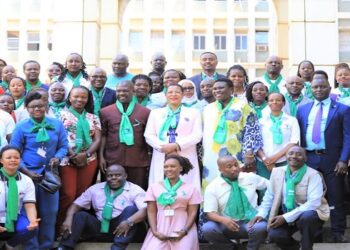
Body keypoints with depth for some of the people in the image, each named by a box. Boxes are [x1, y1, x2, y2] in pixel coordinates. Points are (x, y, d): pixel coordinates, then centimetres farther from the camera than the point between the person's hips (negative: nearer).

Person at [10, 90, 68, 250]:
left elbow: (63, 146, 4)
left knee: (49, 212, 10)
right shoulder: (21, 127, -6)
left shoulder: (57, 124, 0)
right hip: (28, 175, -2)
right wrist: (28, 172, -14)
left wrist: (57, 157, -17)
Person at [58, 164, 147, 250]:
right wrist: (68, 219, -18)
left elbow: (144, 210, -19)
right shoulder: (95, 189, 7)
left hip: (122, 228, -3)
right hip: (100, 227, 3)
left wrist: (129, 222, -36)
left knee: (131, 209, -27)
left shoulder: (135, 190, -4)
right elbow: (76, 205, 3)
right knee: (81, 215, -19)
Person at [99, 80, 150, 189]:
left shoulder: (145, 112, 3)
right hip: (113, 161, 0)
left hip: (138, 162, 0)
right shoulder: (106, 112, 4)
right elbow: (103, 135, 6)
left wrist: (151, 159, 8)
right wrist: (101, 157, 1)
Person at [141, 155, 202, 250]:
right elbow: (151, 211, 6)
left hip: (182, 229, -1)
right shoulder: (154, 187, 10)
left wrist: (185, 230, -11)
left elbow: (192, 212, 3)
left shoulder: (190, 188, 7)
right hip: (160, 229, 1)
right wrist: (154, 231, -7)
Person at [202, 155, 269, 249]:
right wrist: (223, 220, -27)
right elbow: (210, 213, -8)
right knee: (207, 229, -30)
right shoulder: (212, 187, -4)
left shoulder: (250, 177, 4)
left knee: (260, 227, -35)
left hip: (250, 222, 0)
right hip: (227, 224, 0)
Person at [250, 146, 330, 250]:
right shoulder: (277, 172, 0)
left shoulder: (313, 175, -14)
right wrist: (261, 214, -11)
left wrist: (286, 217, -29)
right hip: (285, 213, 3)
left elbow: (313, 202, -23)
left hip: (310, 213, -3)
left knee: (306, 217, -37)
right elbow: (269, 197, 9)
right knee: (274, 235, -23)